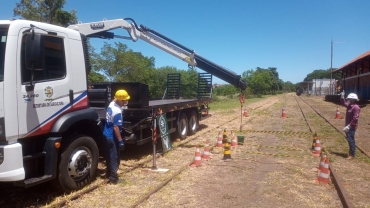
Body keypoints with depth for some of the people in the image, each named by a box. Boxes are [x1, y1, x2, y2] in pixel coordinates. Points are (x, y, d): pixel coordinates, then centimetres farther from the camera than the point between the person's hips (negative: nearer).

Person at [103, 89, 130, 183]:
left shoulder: (111, 105, 1)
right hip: (113, 137, -9)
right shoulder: (117, 111, -26)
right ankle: (114, 178, 10)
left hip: (107, 135, 9)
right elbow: (116, 127, -25)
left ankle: (109, 173, 35)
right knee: (115, 158, 2)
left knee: (109, 156, 21)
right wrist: (120, 141, -21)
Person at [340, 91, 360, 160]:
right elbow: (344, 103, 32)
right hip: (348, 126, 10)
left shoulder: (356, 107, -19)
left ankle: (352, 155, -1)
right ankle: (351, 153, 27)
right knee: (350, 139, 17)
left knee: (350, 139, -8)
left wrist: (349, 126, -25)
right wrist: (342, 97, 17)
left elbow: (355, 118, -24)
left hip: (352, 127, -10)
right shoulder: (349, 105, 9)